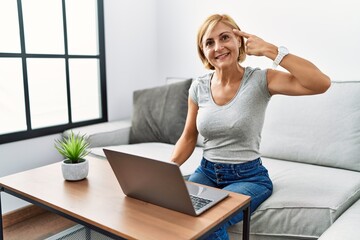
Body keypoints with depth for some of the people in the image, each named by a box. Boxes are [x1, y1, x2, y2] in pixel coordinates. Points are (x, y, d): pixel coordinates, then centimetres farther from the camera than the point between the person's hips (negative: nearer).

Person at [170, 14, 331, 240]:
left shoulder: (259, 80, -12)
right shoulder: (198, 87, 0)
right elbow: (188, 138, 8)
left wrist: (270, 50, -27)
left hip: (248, 176, -3)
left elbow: (321, 84, -26)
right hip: (207, 172, 4)